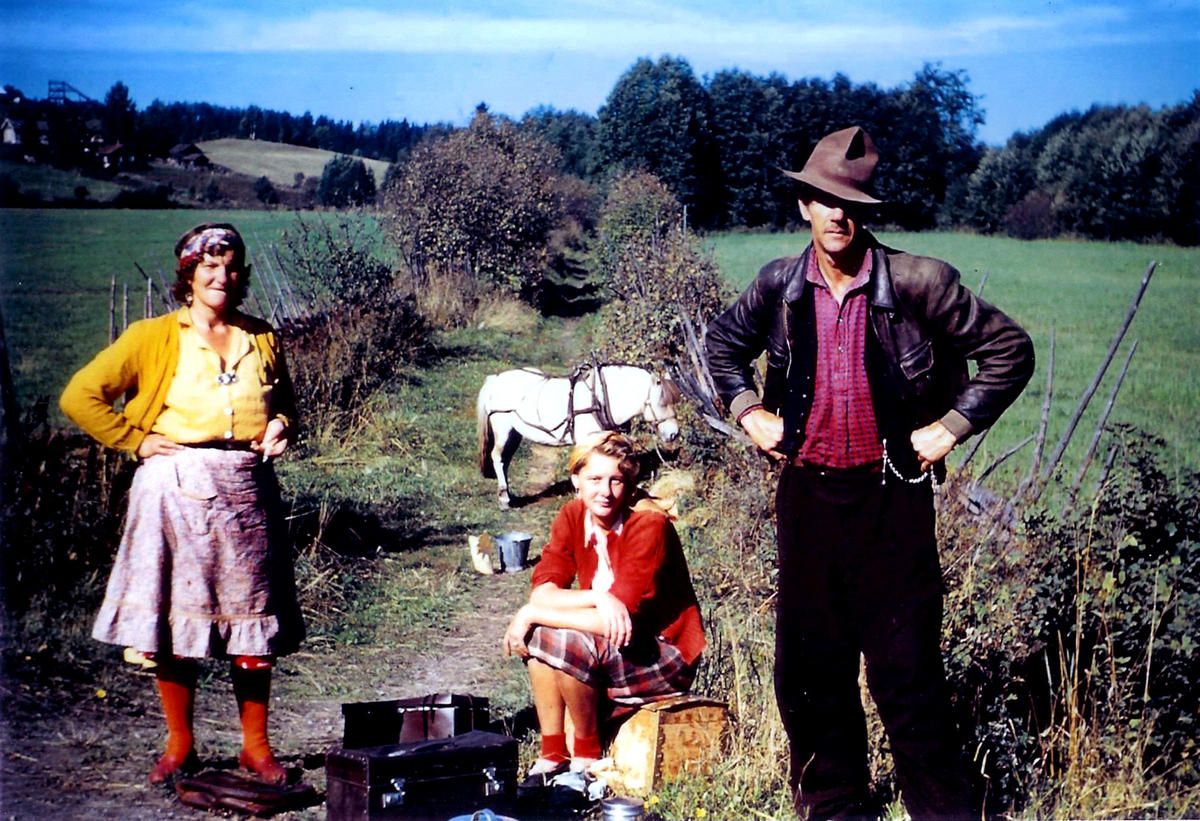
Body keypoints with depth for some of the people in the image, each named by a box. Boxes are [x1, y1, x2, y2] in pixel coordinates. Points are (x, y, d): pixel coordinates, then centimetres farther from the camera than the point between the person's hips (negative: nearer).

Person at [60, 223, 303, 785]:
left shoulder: (262, 341, 13)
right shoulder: (154, 338, 3)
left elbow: (286, 407, 26)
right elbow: (80, 396, 0)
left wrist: (280, 429, 4)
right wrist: (136, 441, -3)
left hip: (247, 492, 2)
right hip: (177, 489, -2)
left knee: (253, 624, 4)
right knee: (173, 618, 1)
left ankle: (255, 745, 17)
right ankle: (179, 745, 16)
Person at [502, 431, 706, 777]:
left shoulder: (649, 525, -21)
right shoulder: (572, 518, -2)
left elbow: (624, 613, -28)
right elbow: (541, 591, -13)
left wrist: (532, 614, -23)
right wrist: (598, 597, -32)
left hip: (667, 657, -7)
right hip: (612, 651, 7)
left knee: (568, 641, -28)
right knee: (538, 632, -15)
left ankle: (586, 754, -6)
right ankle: (552, 754, -6)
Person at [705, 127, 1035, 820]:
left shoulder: (918, 284, -11)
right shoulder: (780, 285, 1)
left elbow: (1010, 350, -2)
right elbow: (724, 342, 21)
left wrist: (951, 426, -6)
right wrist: (748, 411, 9)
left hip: (892, 496, -4)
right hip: (807, 492, 4)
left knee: (906, 671, -1)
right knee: (810, 664, 12)